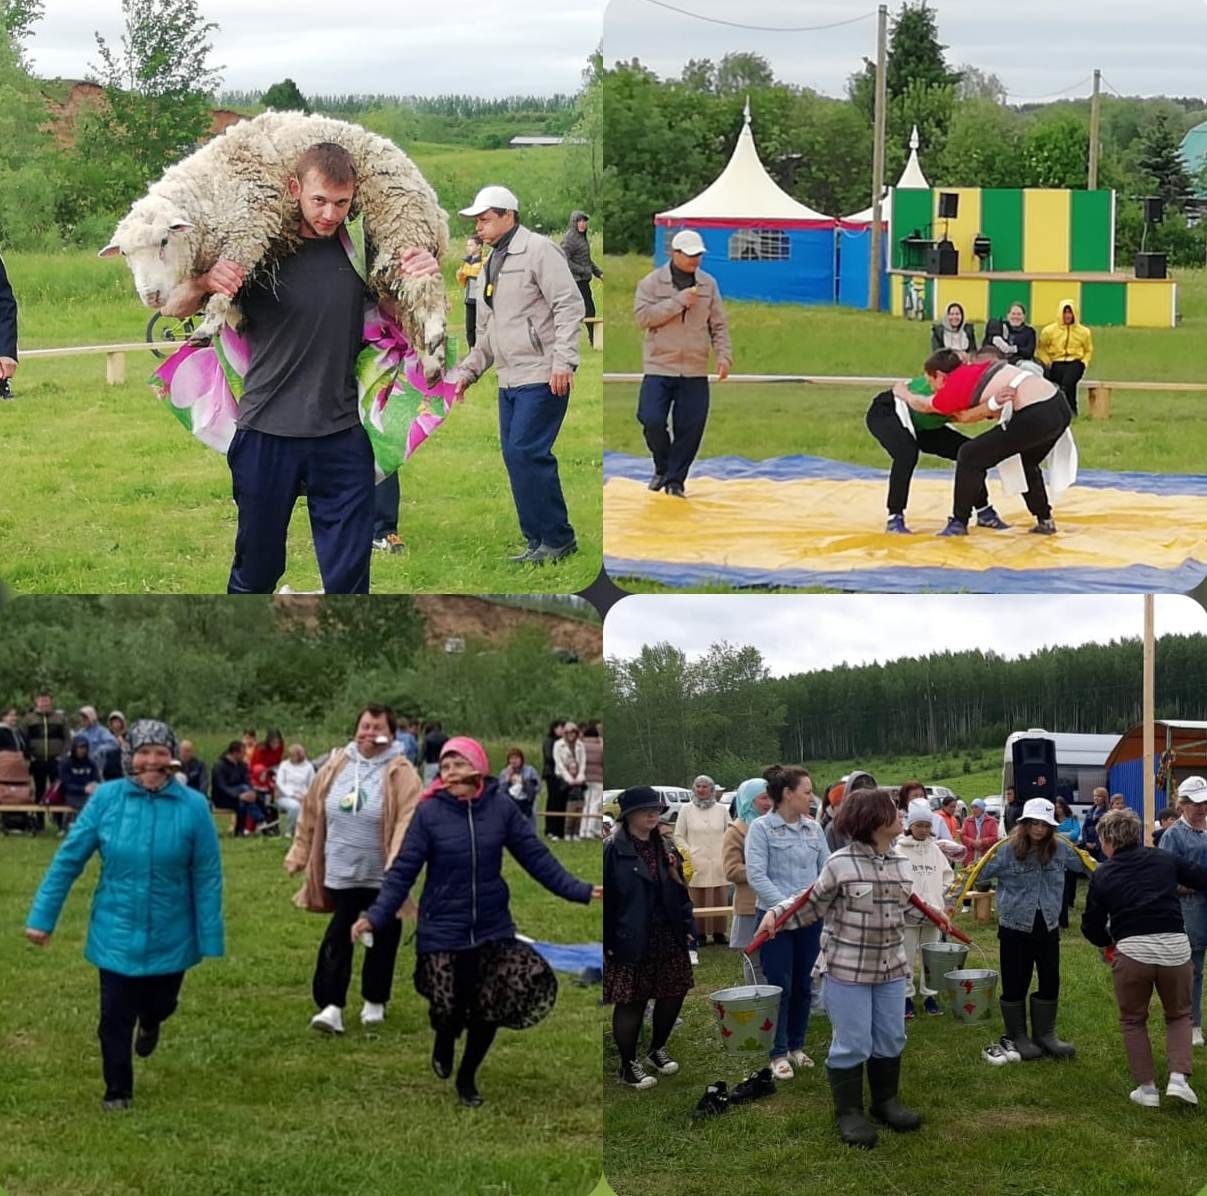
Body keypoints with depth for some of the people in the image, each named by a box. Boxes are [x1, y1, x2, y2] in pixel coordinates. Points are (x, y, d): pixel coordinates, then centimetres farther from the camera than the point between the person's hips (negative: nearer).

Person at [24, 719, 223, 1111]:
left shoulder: (193, 806, -13)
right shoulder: (107, 798, -12)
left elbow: (207, 877, -8)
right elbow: (68, 859, -5)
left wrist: (210, 938, -7)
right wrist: (42, 916, -5)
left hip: (170, 938, 1)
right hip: (116, 934, -1)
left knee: (161, 1004, 19)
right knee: (115, 1017, 3)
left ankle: (149, 1021, 56)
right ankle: (117, 1091, 24)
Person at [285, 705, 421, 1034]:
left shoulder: (401, 773, -10)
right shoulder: (336, 766, 3)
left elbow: (408, 823, -19)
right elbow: (311, 813, 10)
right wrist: (299, 854, 11)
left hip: (381, 879, -3)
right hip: (341, 873, 3)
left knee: (382, 940, 10)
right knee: (337, 938, 1)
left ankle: (375, 1002, 25)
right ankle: (332, 1004, 1)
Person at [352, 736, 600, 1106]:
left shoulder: (502, 807, -6)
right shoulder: (429, 813, -11)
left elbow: (536, 856, -3)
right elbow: (404, 870, -11)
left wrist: (578, 890, -10)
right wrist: (377, 916, -21)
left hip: (492, 928, 2)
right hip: (443, 932, -2)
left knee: (490, 1009, 5)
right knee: (448, 1009, 2)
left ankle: (468, 1076, 30)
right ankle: (444, 1042, 40)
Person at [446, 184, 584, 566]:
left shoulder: (538, 251, -6)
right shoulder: (489, 266, 21)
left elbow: (570, 305, -14)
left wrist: (563, 362, -20)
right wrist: (467, 371, 18)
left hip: (542, 377, -9)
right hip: (509, 379, 9)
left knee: (527, 452, -14)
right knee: (514, 456, 6)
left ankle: (557, 538, -6)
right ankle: (538, 541, 12)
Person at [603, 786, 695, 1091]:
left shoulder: (665, 847, 9)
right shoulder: (613, 849, -11)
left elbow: (681, 889, 13)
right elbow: (606, 896, -12)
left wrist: (686, 927, 7)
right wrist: (606, 941, -14)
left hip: (668, 937, 6)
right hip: (630, 940, -6)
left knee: (673, 993, 10)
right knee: (630, 1001, 1)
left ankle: (658, 1050, 33)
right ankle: (629, 1066, 14)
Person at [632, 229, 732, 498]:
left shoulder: (708, 284, 8)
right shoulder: (652, 282, -1)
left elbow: (719, 325, 10)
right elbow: (643, 316, -14)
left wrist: (723, 355, -3)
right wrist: (678, 302, -18)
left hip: (695, 373, 3)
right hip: (659, 368, -2)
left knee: (690, 428, 0)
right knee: (652, 421, -12)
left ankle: (675, 479, 14)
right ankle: (662, 468, 15)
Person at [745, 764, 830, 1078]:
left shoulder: (813, 828, 6)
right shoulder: (761, 828, -8)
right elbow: (756, 876, -14)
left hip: (810, 919, 5)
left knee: (803, 985, 11)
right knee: (780, 986, -2)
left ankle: (797, 1045, 23)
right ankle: (779, 1053, 6)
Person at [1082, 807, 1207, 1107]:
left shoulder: (1102, 876, 7)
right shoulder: (1166, 861, 9)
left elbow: (1092, 928, 11)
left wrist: (1110, 940, 32)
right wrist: (1181, 887, 32)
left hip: (1131, 950, -1)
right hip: (1175, 947, 1)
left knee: (1133, 1021, 19)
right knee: (1179, 1015, 21)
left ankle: (1147, 1087, 15)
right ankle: (1178, 1077, 3)